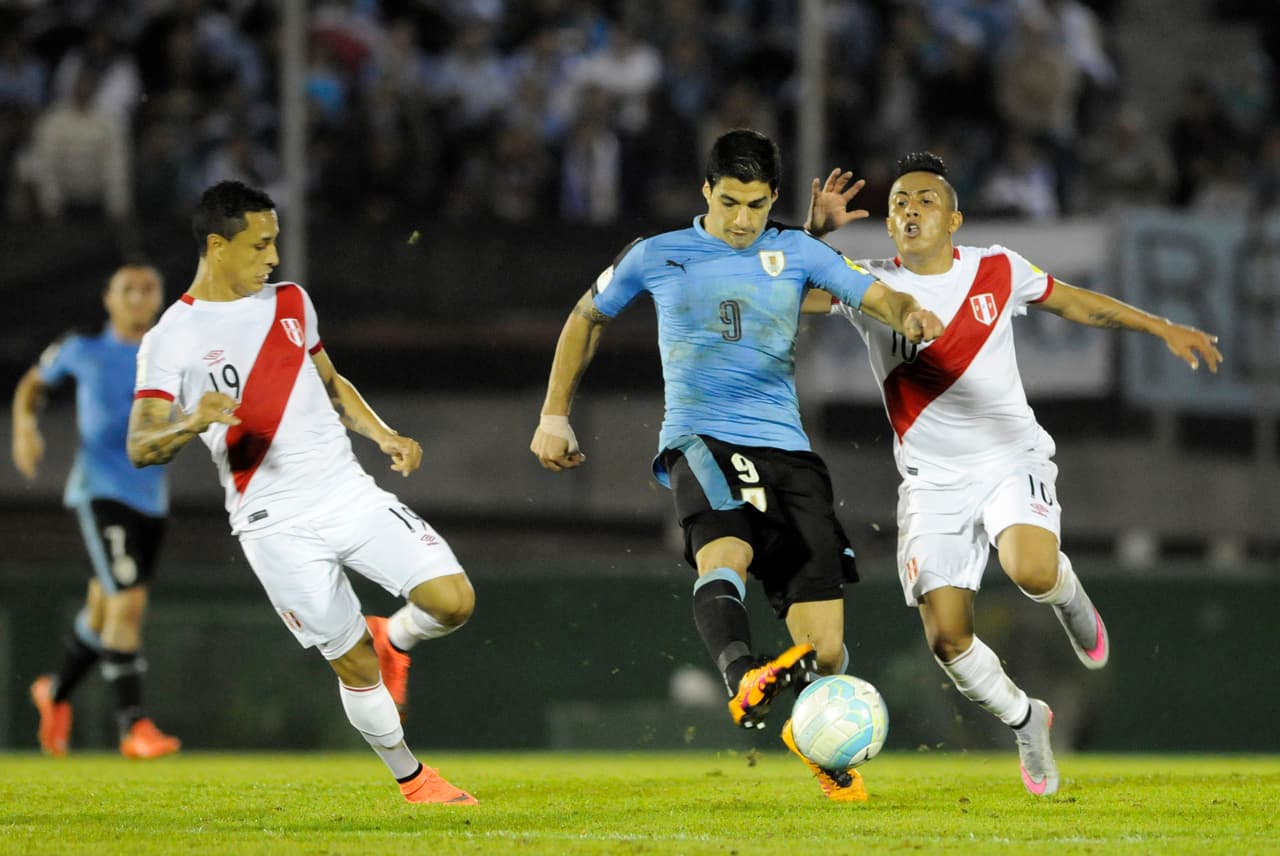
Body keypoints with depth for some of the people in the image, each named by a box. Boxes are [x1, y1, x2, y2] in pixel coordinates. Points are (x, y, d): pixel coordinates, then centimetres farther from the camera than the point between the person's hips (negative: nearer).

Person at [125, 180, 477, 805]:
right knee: (353, 663, -2)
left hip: (350, 491, 5)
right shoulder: (172, 340, -6)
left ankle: (392, 639, 24)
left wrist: (383, 435, 12)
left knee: (452, 601, -10)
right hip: (276, 525, -5)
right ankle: (412, 781, 19)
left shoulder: (291, 302, 11)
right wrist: (190, 425, -31)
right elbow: (140, 446, -11)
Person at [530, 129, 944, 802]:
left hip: (786, 450, 2)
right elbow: (587, 318, 24)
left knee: (824, 649, -4)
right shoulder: (656, 258, 9)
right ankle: (743, 681, -63)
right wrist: (554, 416, 21)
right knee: (726, 554, -38)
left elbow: (879, 297, 5)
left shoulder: (796, 254, 11)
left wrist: (909, 314, -20)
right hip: (701, 442, -2)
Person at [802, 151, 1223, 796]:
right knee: (947, 638, -11)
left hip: (1011, 460, -1)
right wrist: (815, 230, -27)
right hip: (932, 482, 1)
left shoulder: (997, 271, 1)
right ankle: (1024, 721, 19)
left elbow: (1075, 302, 16)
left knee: (1032, 572, -32)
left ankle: (1069, 597, 7)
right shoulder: (869, 285, -2)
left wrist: (1164, 329, 15)